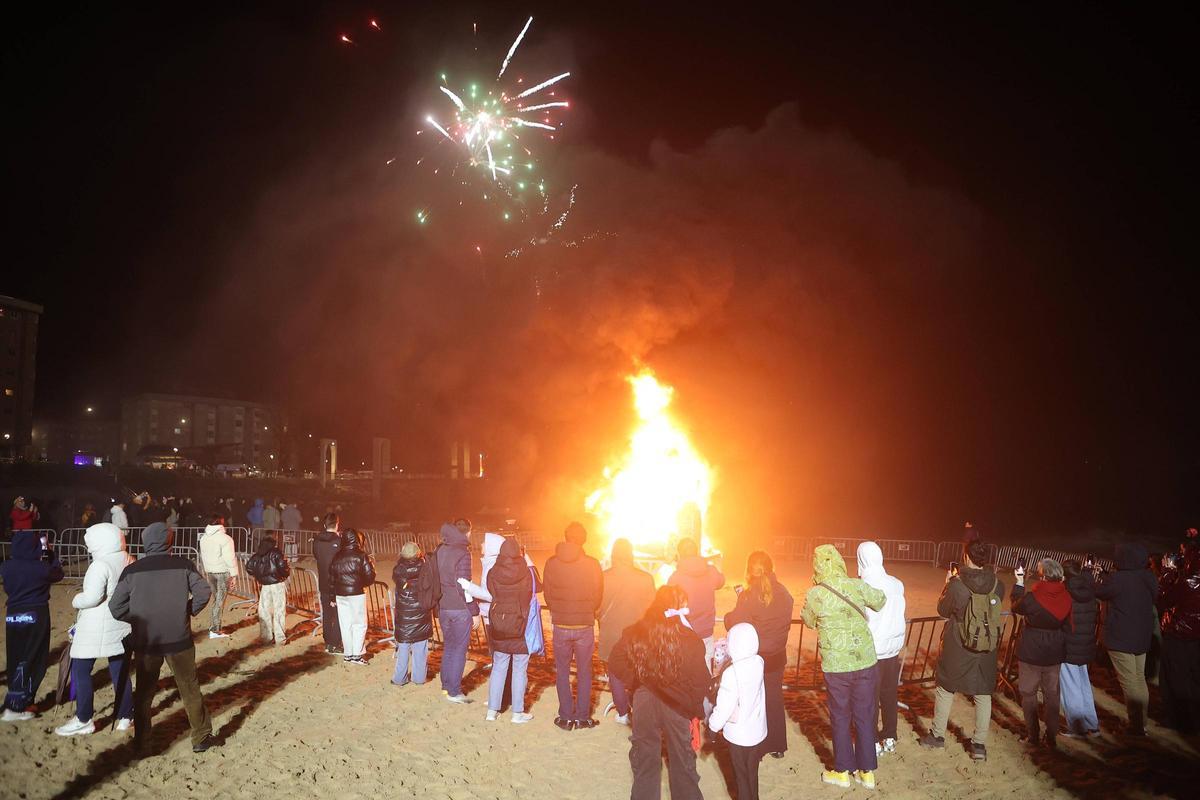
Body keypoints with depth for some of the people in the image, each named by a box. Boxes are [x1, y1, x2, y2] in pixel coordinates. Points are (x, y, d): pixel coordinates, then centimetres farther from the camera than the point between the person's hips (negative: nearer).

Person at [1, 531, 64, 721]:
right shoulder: (42, 568, -15)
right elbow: (58, 573, 7)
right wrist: (51, 554, 17)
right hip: (35, 616, -5)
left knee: (16, 661, 15)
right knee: (31, 662, 3)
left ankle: (22, 702, 24)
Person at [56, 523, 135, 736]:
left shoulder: (100, 565, -17)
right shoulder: (129, 562, 5)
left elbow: (92, 597, -20)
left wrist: (76, 600, -2)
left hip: (96, 629, -7)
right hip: (121, 627, 7)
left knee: (81, 672, 7)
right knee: (120, 672, 12)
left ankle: (83, 721, 11)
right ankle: (126, 717, 18)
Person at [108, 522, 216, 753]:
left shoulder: (132, 570, -4)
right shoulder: (183, 565, -6)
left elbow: (116, 607, -5)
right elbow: (203, 592, -12)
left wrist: (139, 619, 9)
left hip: (145, 642, 1)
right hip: (179, 640, -1)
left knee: (143, 692, 18)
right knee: (190, 690, 12)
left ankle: (142, 741, 25)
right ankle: (201, 738, 18)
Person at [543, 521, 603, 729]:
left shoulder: (552, 563, -8)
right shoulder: (592, 564, -11)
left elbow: (547, 595, 1)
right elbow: (598, 595, -1)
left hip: (560, 626, 1)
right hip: (585, 626, -1)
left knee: (562, 672, 13)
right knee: (584, 672, 12)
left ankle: (566, 717, 17)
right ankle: (583, 717, 17)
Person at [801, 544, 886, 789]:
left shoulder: (814, 595, -11)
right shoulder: (857, 586, -7)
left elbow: (809, 621, 7)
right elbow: (881, 601, 11)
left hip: (836, 666, -2)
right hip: (866, 661, 2)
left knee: (840, 718, 14)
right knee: (865, 717, 15)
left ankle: (842, 772, 24)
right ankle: (867, 772, 25)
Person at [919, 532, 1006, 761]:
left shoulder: (957, 584, -19)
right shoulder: (997, 584, -9)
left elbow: (943, 609, -4)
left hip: (957, 648, -2)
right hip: (987, 649, 2)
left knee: (945, 689, 15)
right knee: (983, 694, 13)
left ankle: (937, 734, 27)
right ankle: (979, 744, 16)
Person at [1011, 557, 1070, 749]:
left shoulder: (1032, 597, -22)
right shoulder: (1066, 597, -10)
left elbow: (1016, 607, -1)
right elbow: (1067, 622, 2)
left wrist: (1019, 583, 5)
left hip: (1031, 653, -4)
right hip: (1055, 654, 4)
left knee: (1029, 694, 12)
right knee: (1052, 694, 15)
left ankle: (1033, 736, 17)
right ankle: (1051, 738, 21)